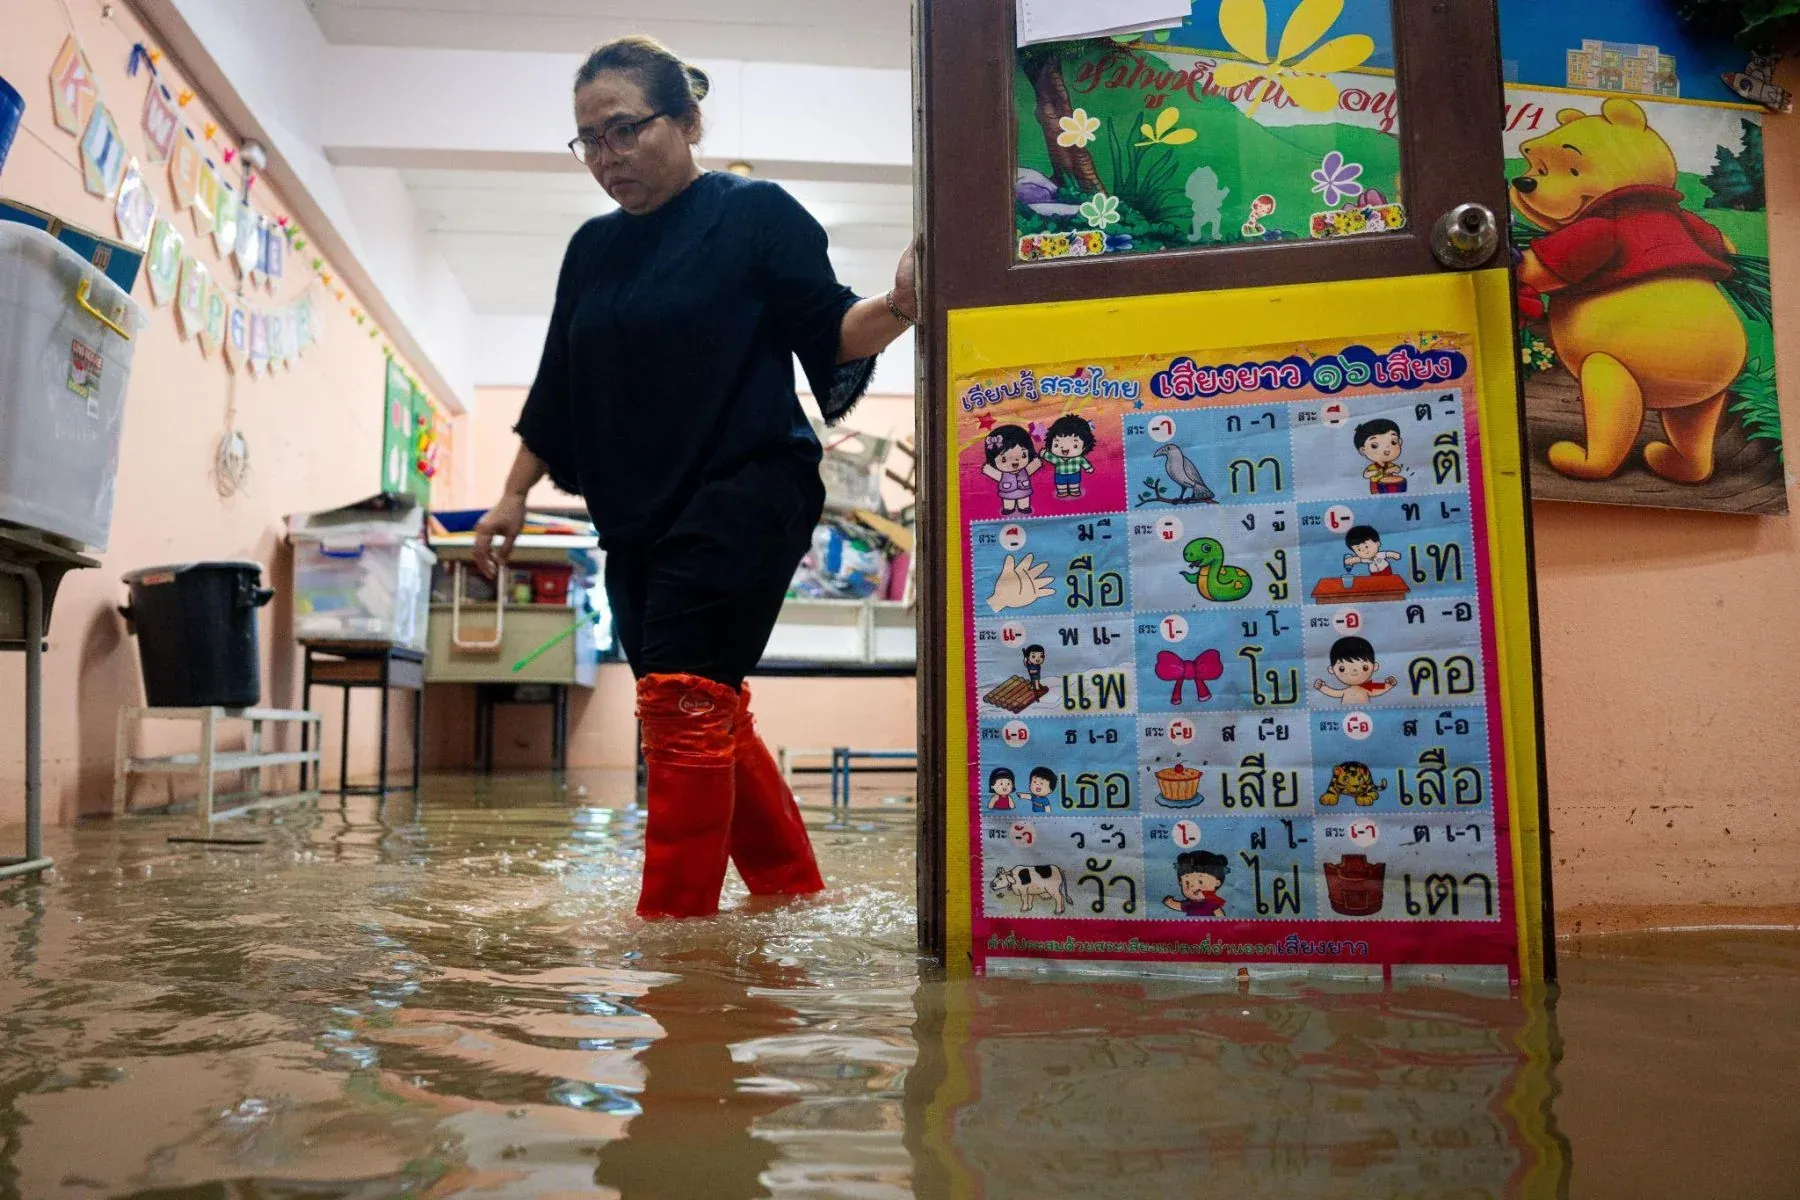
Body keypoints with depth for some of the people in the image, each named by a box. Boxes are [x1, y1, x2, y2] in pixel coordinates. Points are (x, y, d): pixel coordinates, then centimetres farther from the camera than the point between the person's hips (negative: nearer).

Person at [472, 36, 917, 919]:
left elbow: (830, 334, -7)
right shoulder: (593, 249, 17)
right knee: (710, 721, 9)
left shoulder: (757, 216, -1)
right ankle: (795, 894, 23)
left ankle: (673, 920, -5)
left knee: (682, 706, -14)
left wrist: (898, 307, -27)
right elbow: (558, 386, 20)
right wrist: (514, 497, 18)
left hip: (741, 503, -7)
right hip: (636, 520, 7)